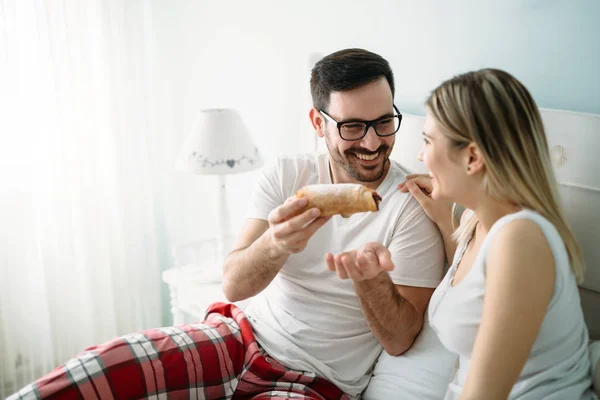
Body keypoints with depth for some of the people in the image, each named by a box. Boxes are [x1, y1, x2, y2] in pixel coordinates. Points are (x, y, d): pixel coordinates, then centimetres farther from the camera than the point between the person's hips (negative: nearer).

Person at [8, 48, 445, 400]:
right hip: (241, 336, 3)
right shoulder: (286, 174, 0)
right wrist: (276, 245, -30)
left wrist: (371, 278, -31)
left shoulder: (414, 204, -10)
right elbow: (234, 285, -8)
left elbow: (400, 341, -10)